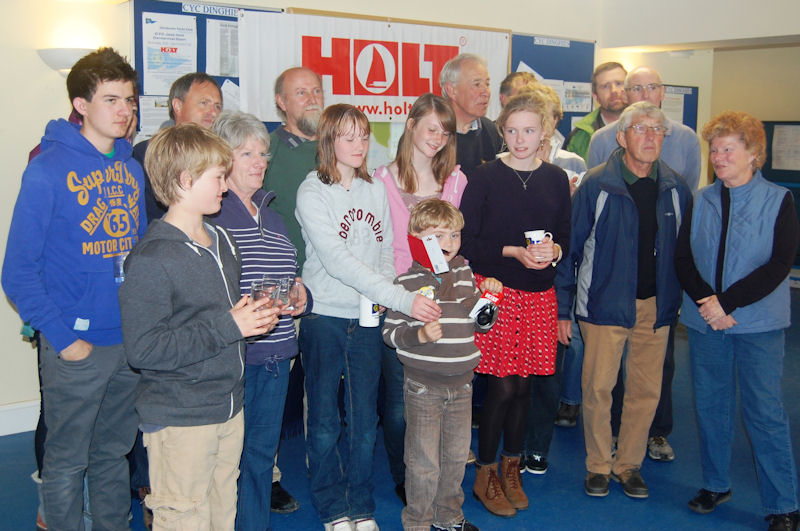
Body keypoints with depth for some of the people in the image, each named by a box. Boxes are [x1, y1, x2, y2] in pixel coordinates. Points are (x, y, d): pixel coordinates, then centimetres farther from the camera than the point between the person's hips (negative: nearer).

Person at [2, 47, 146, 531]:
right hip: (76, 348, -5)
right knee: (68, 461, 9)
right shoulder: (49, 170, -11)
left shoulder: (132, 168, 6)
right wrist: (63, 338, -15)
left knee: (114, 453, 19)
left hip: (131, 341, 5)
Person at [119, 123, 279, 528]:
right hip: (179, 419, -8)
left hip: (230, 410, 8)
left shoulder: (221, 241, 11)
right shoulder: (151, 260, -18)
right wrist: (227, 326, -23)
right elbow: (142, 349, -24)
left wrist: (255, 315, 2)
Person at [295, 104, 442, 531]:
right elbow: (337, 260, -20)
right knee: (324, 423, 5)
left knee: (365, 422, 10)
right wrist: (402, 299, -27)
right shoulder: (312, 192, -9)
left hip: (368, 319, 4)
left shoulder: (376, 191, 9)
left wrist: (384, 294, -9)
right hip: (324, 318, -4)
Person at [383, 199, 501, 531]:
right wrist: (419, 335, -25)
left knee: (457, 454, 16)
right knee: (424, 460, 1)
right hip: (422, 385, -5)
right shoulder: (407, 282, -9)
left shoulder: (465, 274, 6)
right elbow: (390, 332, -9)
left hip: (461, 382, 5)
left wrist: (487, 296, 0)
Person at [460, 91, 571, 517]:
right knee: (503, 386, -3)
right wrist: (513, 252, -17)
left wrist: (552, 251, -11)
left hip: (538, 293, 4)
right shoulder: (485, 178, -5)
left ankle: (511, 469, 28)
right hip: (496, 290, -4)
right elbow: (467, 242, -7)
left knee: (523, 385, 10)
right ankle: (485, 476, 15)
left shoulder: (556, 179, 7)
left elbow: (565, 237, 11)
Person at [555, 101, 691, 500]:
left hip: (656, 306, 3)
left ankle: (629, 463, 27)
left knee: (646, 390, 10)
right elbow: (570, 247, -5)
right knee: (598, 386, 2)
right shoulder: (597, 184, -8)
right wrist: (563, 308, -6)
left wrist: (682, 300, 6)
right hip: (605, 303, -3)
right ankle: (598, 465, 20)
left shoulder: (675, 189, 2)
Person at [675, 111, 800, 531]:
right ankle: (715, 484, 28)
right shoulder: (701, 200, 7)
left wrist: (727, 302, -17)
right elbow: (683, 257, 2)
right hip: (704, 322, 4)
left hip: (759, 322, -3)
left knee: (765, 410, -1)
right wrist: (705, 300, -15)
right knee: (710, 405, 11)